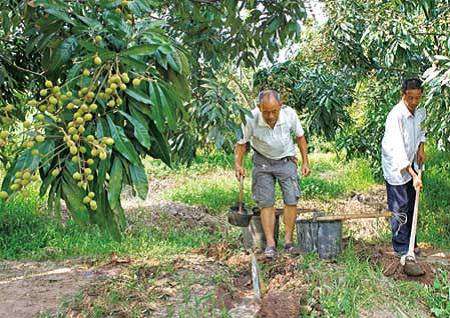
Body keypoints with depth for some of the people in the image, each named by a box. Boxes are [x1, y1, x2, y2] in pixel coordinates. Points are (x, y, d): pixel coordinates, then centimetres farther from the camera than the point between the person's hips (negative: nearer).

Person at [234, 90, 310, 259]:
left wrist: (305, 162, -1)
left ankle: (288, 241, 1)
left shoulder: (289, 114, -21)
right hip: (263, 162, -1)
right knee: (266, 202, -7)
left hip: (286, 160, 1)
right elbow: (241, 143, -8)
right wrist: (238, 164, -21)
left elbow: (300, 137, -2)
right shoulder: (251, 119, -25)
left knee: (291, 200, -7)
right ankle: (270, 244, -4)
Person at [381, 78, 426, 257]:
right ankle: (401, 247, 8)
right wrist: (414, 176, -35)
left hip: (411, 164, 7)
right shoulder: (396, 116, -26)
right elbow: (397, 150, -31)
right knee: (400, 208, -3)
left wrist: (421, 148, 2)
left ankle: (410, 243, 26)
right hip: (396, 167, -7)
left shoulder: (420, 112, -1)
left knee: (411, 205, 14)